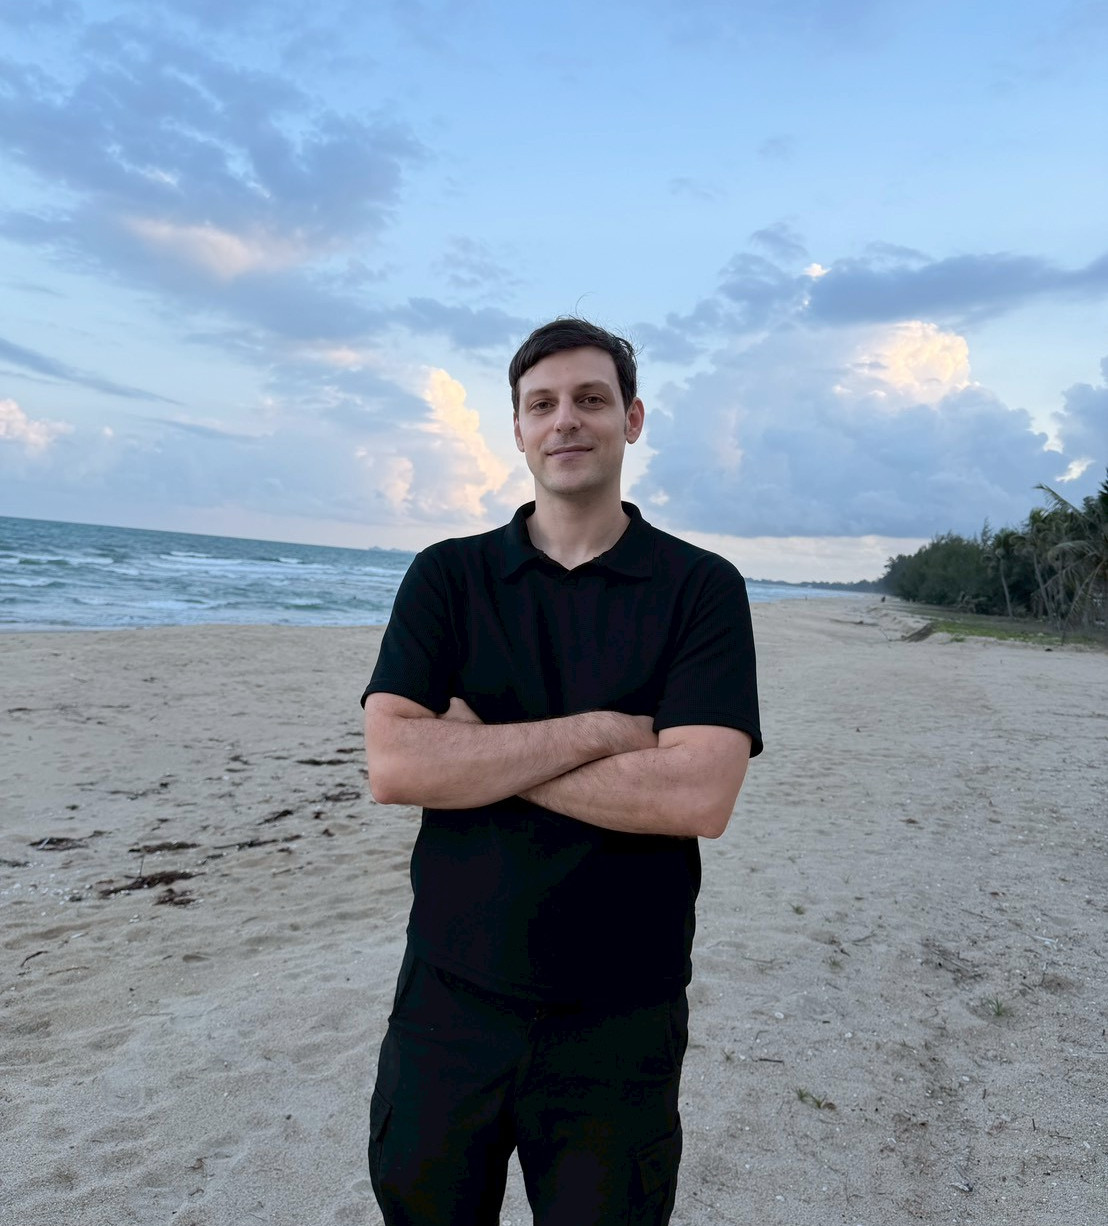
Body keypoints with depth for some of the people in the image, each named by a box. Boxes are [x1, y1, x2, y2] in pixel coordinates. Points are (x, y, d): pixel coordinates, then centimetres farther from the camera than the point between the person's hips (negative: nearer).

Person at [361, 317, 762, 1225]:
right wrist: (596, 730, -19)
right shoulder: (448, 576, -1)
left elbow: (699, 797, -20)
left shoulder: (703, 588, -7)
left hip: (619, 1022, -2)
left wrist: (478, 747, -16)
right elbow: (393, 765, -14)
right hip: (449, 1001, 2)